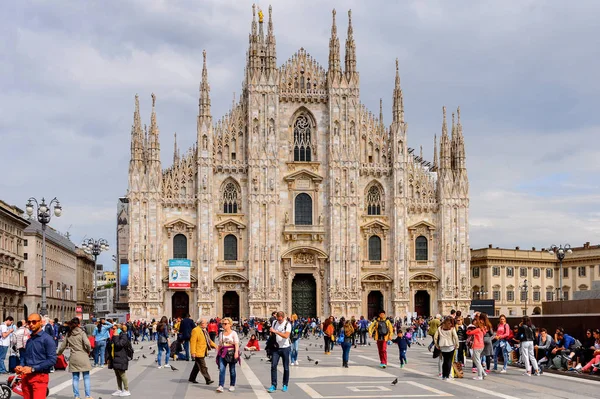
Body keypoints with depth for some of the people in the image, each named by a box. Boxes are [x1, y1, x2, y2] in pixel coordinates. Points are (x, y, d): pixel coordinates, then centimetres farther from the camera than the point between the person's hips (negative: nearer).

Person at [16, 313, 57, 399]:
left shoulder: (47, 339, -6)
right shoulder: (29, 340, 17)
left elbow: (52, 360, -14)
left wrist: (33, 369, -17)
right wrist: (22, 368, 6)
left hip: (40, 377, -7)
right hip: (26, 377, 7)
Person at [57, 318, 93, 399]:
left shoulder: (68, 334, 7)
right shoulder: (81, 332, -5)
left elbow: (63, 346, 14)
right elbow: (87, 343, -17)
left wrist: (59, 353, 32)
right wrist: (89, 351, 2)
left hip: (73, 357, 3)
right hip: (83, 356, -3)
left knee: (75, 378, 10)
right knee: (86, 377, 3)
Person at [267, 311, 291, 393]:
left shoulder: (287, 324, -11)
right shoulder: (274, 322, 4)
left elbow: (286, 336, -24)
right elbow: (271, 333, 20)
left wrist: (276, 331, -29)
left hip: (285, 348, -3)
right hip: (276, 348, 3)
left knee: (286, 367, 5)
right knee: (273, 366, -6)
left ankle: (285, 385, 18)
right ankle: (273, 385, -2)